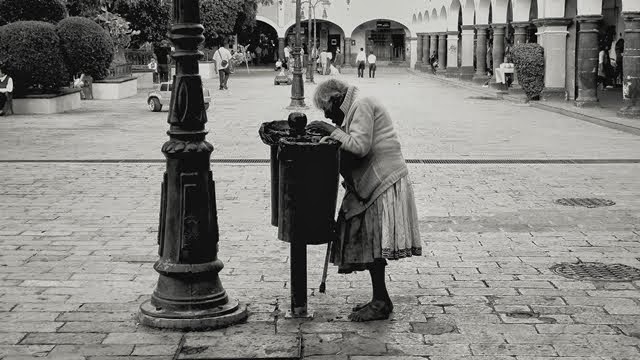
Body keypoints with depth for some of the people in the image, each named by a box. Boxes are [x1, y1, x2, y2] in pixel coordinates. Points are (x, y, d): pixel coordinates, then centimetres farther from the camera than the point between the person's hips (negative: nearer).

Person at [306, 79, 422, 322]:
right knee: (367, 243, 9)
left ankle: (381, 303, -3)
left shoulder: (362, 105, -10)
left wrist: (332, 131, -13)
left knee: (372, 242, -9)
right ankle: (380, 299, 15)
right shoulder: (354, 110, 21)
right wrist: (331, 134, 9)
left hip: (384, 183, -10)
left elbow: (360, 147, -19)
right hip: (370, 185, 10)